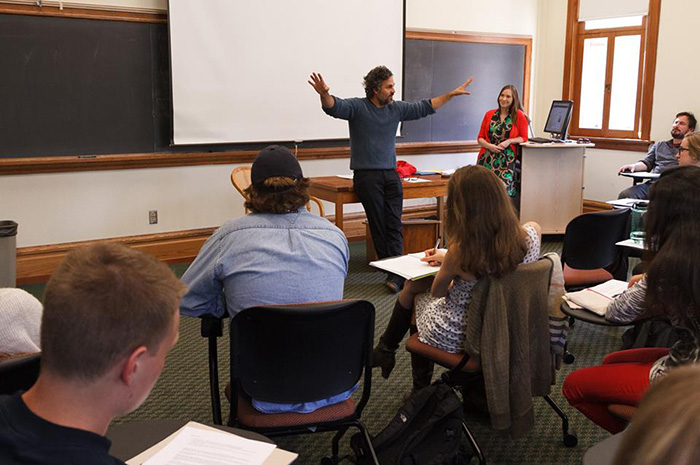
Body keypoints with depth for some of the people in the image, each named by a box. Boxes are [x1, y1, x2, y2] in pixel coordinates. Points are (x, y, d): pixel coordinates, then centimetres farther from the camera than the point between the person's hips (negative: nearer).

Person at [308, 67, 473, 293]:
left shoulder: (396, 108, 11)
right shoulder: (357, 107, -3)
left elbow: (424, 107, 18)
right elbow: (334, 107, -19)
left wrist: (451, 94, 17)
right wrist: (324, 94, -41)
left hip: (391, 174, 4)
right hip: (366, 175, -4)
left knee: (394, 225, -4)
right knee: (378, 225, -3)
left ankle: (396, 275, -7)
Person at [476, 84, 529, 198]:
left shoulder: (519, 115, 3)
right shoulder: (489, 114, 12)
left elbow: (524, 137, 7)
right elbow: (480, 138, 14)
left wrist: (509, 141, -10)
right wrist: (489, 146, -7)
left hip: (506, 160, -2)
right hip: (487, 158, 2)